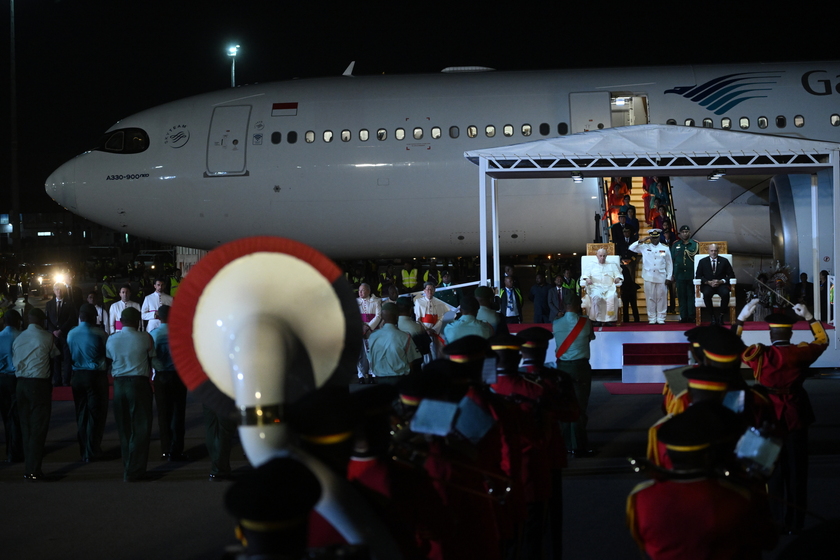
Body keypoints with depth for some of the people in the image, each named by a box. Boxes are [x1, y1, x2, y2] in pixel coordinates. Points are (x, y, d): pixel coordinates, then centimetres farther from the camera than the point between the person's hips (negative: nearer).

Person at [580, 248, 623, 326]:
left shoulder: (612, 265, 25)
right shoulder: (591, 266, 22)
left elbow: (618, 275, 15)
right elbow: (584, 275, 11)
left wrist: (618, 278, -9)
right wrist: (587, 279, -13)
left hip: (609, 288, 1)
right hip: (596, 287, -1)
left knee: (612, 297, -34)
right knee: (596, 296, -36)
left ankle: (610, 319, -31)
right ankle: (598, 319, -32)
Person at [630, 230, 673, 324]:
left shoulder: (665, 249, 8)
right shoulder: (645, 247, 8)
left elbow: (669, 264, 10)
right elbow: (631, 248, 4)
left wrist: (668, 277, 4)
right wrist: (641, 241, -3)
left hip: (661, 277, 0)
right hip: (649, 277, 0)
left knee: (661, 297, 0)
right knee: (650, 297, 2)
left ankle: (660, 318, 7)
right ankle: (652, 318, 7)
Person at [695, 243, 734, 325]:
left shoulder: (724, 261, 11)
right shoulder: (702, 261, 10)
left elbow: (731, 275, 7)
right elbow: (698, 276, 4)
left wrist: (721, 281, -11)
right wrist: (709, 282, -12)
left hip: (721, 284, 0)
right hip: (707, 285, 0)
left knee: (725, 293, -34)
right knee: (706, 294, -35)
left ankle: (721, 315, -16)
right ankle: (712, 316, -22)